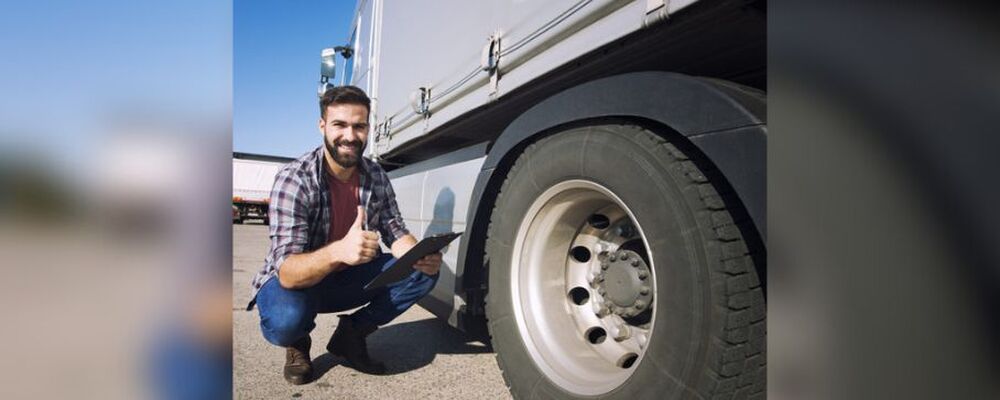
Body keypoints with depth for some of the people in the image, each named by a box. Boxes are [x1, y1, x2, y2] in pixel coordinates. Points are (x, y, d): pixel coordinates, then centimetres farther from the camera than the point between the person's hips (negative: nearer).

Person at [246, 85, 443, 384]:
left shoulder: (376, 176, -9)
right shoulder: (294, 179, -24)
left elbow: (395, 234, -6)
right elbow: (287, 272, -31)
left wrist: (419, 255, -30)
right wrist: (338, 252, -53)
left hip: (347, 279, 4)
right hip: (294, 282, -4)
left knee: (422, 271, -15)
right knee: (286, 320, -37)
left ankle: (351, 334, 4)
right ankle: (298, 342, 3)